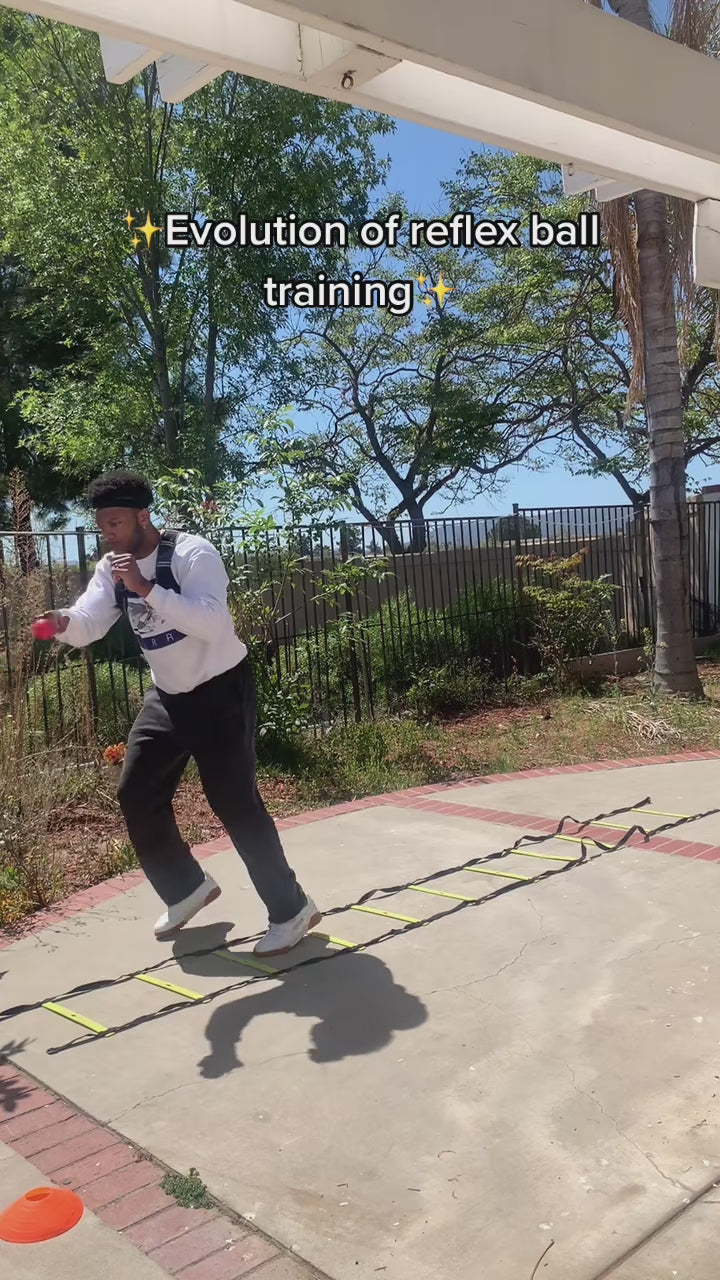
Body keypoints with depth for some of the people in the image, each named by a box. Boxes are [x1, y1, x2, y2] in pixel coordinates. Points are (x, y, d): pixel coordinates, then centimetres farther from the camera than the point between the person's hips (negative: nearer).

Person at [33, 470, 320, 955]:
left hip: (221, 690, -8)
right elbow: (88, 624, -13)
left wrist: (146, 589, -39)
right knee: (136, 794, 7)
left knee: (234, 802, -9)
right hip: (168, 695, 8)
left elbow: (213, 623, -34)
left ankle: (292, 910, 5)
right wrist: (63, 622, -36)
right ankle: (187, 888, 28)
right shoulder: (112, 568, 1)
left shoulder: (193, 553, -21)